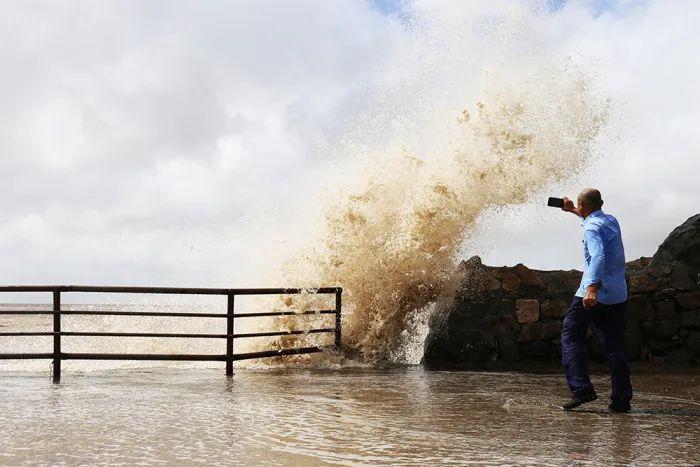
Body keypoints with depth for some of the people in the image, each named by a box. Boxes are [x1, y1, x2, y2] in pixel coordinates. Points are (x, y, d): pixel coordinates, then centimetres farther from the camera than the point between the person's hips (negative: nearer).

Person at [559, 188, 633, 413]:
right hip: (618, 295, 8)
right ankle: (621, 399, 4)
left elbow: (598, 256, -28)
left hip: (594, 294, -8)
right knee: (614, 345, 8)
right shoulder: (612, 221, 14)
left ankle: (581, 388, -9)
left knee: (571, 336, 3)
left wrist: (592, 287, -38)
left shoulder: (591, 228, -12)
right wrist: (572, 211, 49)